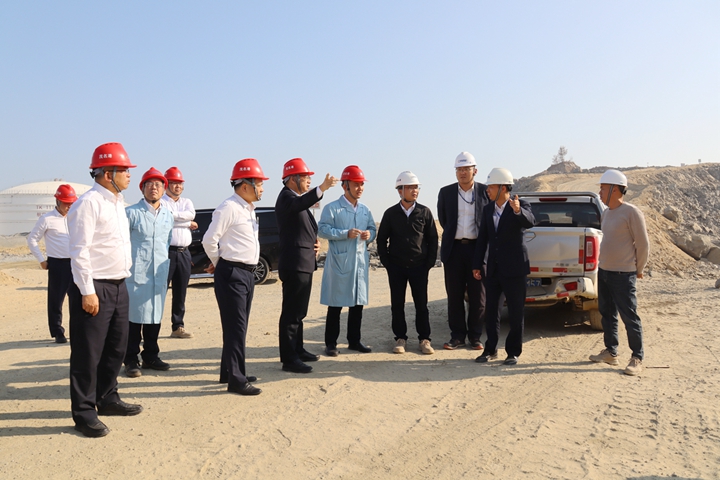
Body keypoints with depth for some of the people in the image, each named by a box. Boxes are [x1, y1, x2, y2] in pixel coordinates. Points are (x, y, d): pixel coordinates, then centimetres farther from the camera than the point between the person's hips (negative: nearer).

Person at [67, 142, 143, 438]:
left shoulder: (117, 203, 13)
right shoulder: (89, 204, -14)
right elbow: (79, 251, -18)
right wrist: (87, 292, -20)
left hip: (118, 286, 9)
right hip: (95, 288, -9)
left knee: (116, 348, 17)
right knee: (88, 354, 0)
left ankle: (107, 399, 32)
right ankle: (84, 414, 11)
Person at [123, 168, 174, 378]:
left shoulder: (168, 215, 13)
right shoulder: (131, 212, -3)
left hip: (160, 274, 5)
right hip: (136, 274, -5)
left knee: (155, 316, 11)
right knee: (135, 316, 0)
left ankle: (150, 357, 23)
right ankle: (131, 361, 10)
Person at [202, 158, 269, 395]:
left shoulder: (249, 209, 14)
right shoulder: (229, 208, -15)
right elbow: (209, 240, -16)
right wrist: (218, 263, 0)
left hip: (247, 273, 9)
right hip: (232, 273, -9)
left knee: (239, 326, 15)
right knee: (235, 326, -4)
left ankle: (229, 372, 27)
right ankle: (235, 380, 3)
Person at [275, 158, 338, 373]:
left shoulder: (297, 198, 19)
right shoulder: (286, 197, -11)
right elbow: (300, 204, -37)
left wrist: (314, 242, 9)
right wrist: (322, 188, -49)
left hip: (304, 263, 11)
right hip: (294, 264, -11)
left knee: (298, 311, 18)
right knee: (291, 312, -7)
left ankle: (297, 350, 29)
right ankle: (288, 359, -3)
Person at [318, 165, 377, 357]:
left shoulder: (365, 210, 14)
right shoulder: (332, 208, -5)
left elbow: (373, 229, 20)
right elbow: (322, 229, -12)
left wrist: (369, 234, -4)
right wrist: (346, 234, -19)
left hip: (360, 260, 6)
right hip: (339, 261, -6)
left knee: (358, 303, 11)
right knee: (335, 304, -1)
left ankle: (354, 340, 23)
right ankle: (331, 343, 9)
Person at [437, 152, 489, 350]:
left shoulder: (485, 191, 1)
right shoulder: (446, 192, 5)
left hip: (477, 248, -1)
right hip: (454, 248, 1)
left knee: (477, 296, 4)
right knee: (454, 295, 6)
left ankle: (475, 336, 16)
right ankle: (457, 336, 16)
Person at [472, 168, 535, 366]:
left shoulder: (521, 206, -7)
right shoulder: (487, 209, 7)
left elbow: (530, 222, -28)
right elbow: (482, 239, 9)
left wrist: (518, 211, -48)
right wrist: (477, 265, 8)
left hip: (514, 269, -5)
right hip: (493, 269, 5)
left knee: (516, 313, 3)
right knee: (491, 310, 10)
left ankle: (513, 352, 15)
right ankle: (491, 349, 22)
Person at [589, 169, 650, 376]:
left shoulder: (631, 212, -14)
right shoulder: (605, 213, 10)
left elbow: (643, 244, -9)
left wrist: (638, 270, -1)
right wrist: (603, 263, 16)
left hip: (623, 275, -8)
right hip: (603, 271, 8)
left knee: (629, 317, -2)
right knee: (607, 314, 14)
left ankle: (637, 359, 8)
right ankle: (610, 352, 25)